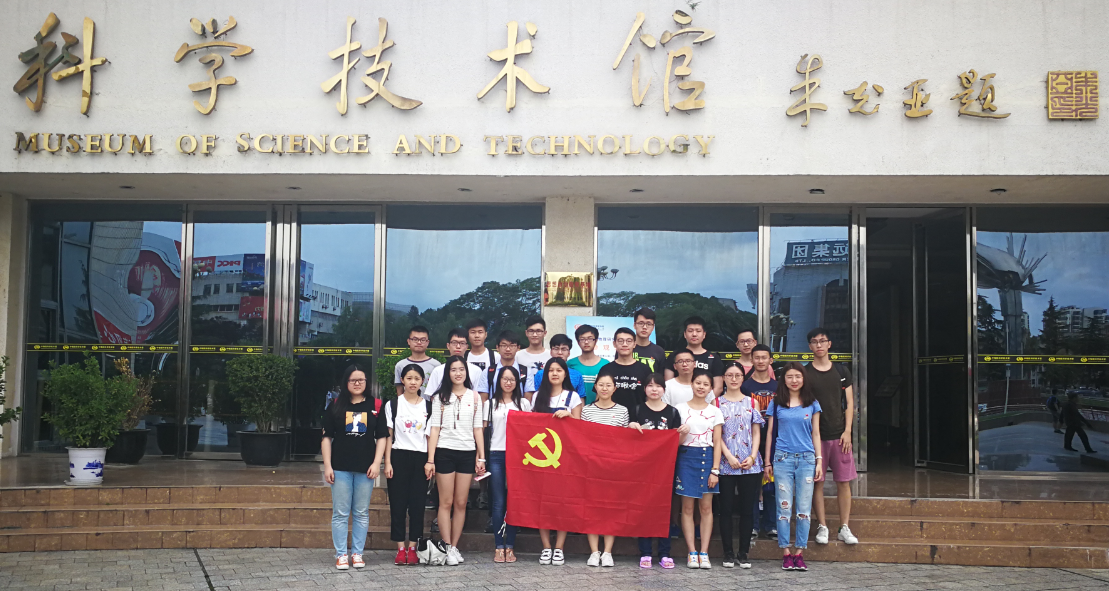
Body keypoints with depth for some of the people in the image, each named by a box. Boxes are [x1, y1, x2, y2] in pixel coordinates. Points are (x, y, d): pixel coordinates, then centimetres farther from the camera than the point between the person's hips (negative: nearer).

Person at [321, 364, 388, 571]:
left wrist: (376, 463, -3)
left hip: (365, 469, 1)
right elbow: (326, 437, 4)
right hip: (340, 468, -1)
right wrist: (327, 465, -3)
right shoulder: (336, 406, 3)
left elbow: (381, 437, 6)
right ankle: (341, 555, 9)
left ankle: (357, 553, 14)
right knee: (340, 513, 3)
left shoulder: (375, 406, 5)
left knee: (362, 513, 6)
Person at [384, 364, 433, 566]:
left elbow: (430, 436, 8)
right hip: (399, 456, -1)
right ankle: (400, 548, 5)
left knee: (417, 503, 2)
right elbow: (388, 436, 3)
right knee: (398, 502, 0)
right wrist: (388, 462, -4)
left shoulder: (428, 406, 8)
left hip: (420, 458, 1)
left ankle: (412, 547, 9)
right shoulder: (393, 404, 4)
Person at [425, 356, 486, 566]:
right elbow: (434, 429, 1)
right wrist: (430, 459, -6)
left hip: (467, 453, 2)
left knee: (461, 503, 4)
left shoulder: (474, 397, 9)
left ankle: (455, 546, 11)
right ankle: (447, 548, 3)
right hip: (445, 452, -2)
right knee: (446, 502, -1)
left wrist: (481, 457, 3)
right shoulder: (440, 398, 5)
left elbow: (478, 429, 9)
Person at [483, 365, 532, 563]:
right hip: (496, 455, 0)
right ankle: (499, 547, 3)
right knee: (498, 502, -1)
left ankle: (510, 546, 6)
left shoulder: (524, 403, 12)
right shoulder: (490, 404, 12)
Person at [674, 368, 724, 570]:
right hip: (686, 457, -1)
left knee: (706, 507, 0)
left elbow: (717, 443, 5)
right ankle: (692, 552, 3)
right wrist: (681, 434, -16)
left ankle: (704, 553, 4)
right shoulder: (680, 409, 4)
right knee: (687, 508, -1)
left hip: (707, 458, 1)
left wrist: (715, 470, -3)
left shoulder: (715, 412, 8)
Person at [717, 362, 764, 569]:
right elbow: (716, 434, 0)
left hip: (750, 465, 1)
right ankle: (728, 553, 8)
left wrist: (752, 457, -6)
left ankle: (744, 553, 10)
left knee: (747, 509, 2)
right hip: (726, 464, -1)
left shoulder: (752, 403, 11)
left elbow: (756, 433, 8)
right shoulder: (717, 403, 6)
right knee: (726, 508, 0)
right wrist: (729, 457, -11)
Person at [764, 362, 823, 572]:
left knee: (804, 509, 1)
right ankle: (786, 553, 5)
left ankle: (799, 553, 8)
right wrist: (767, 462, 5)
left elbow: (815, 434, 11)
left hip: (806, 459, 1)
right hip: (783, 459, -1)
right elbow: (770, 433, 9)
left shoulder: (812, 404, 9)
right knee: (784, 507, -1)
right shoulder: (776, 404, 6)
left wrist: (819, 461, 5)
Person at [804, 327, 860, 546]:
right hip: (815, 435, -2)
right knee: (817, 482, 1)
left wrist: (847, 431, -1)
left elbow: (849, 403, 9)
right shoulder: (804, 373, 2)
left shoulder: (841, 371, 9)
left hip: (839, 434, 2)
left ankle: (844, 528, 9)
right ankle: (822, 527, 10)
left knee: (844, 481, 1)